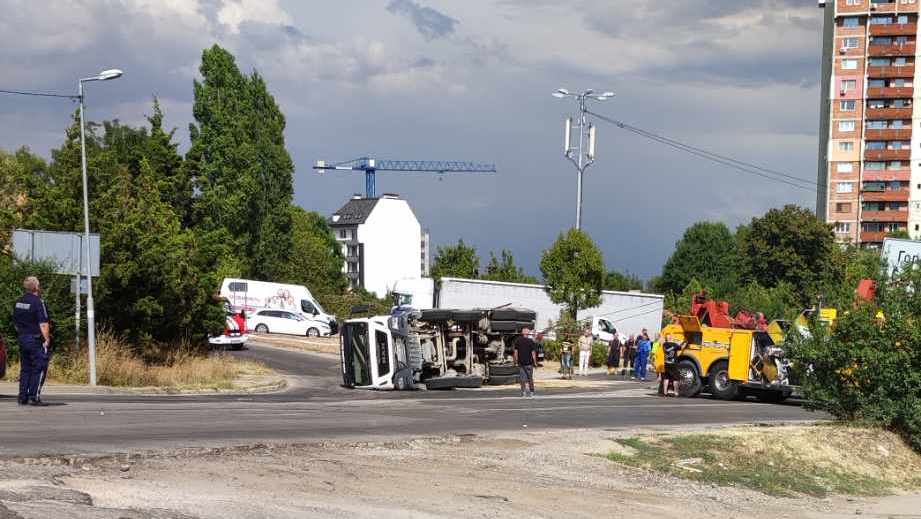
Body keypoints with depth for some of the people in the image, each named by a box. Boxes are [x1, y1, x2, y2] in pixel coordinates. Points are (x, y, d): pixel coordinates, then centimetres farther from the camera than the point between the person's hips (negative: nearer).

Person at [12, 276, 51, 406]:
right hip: (36, 340, -7)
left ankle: (23, 397, 10)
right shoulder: (38, 302, -15)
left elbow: (15, 322, 16)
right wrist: (47, 339, -11)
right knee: (39, 369, -3)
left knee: (25, 369, 12)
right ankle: (34, 397, -7)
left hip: (22, 338, 7)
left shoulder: (18, 302, 10)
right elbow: (43, 324, -18)